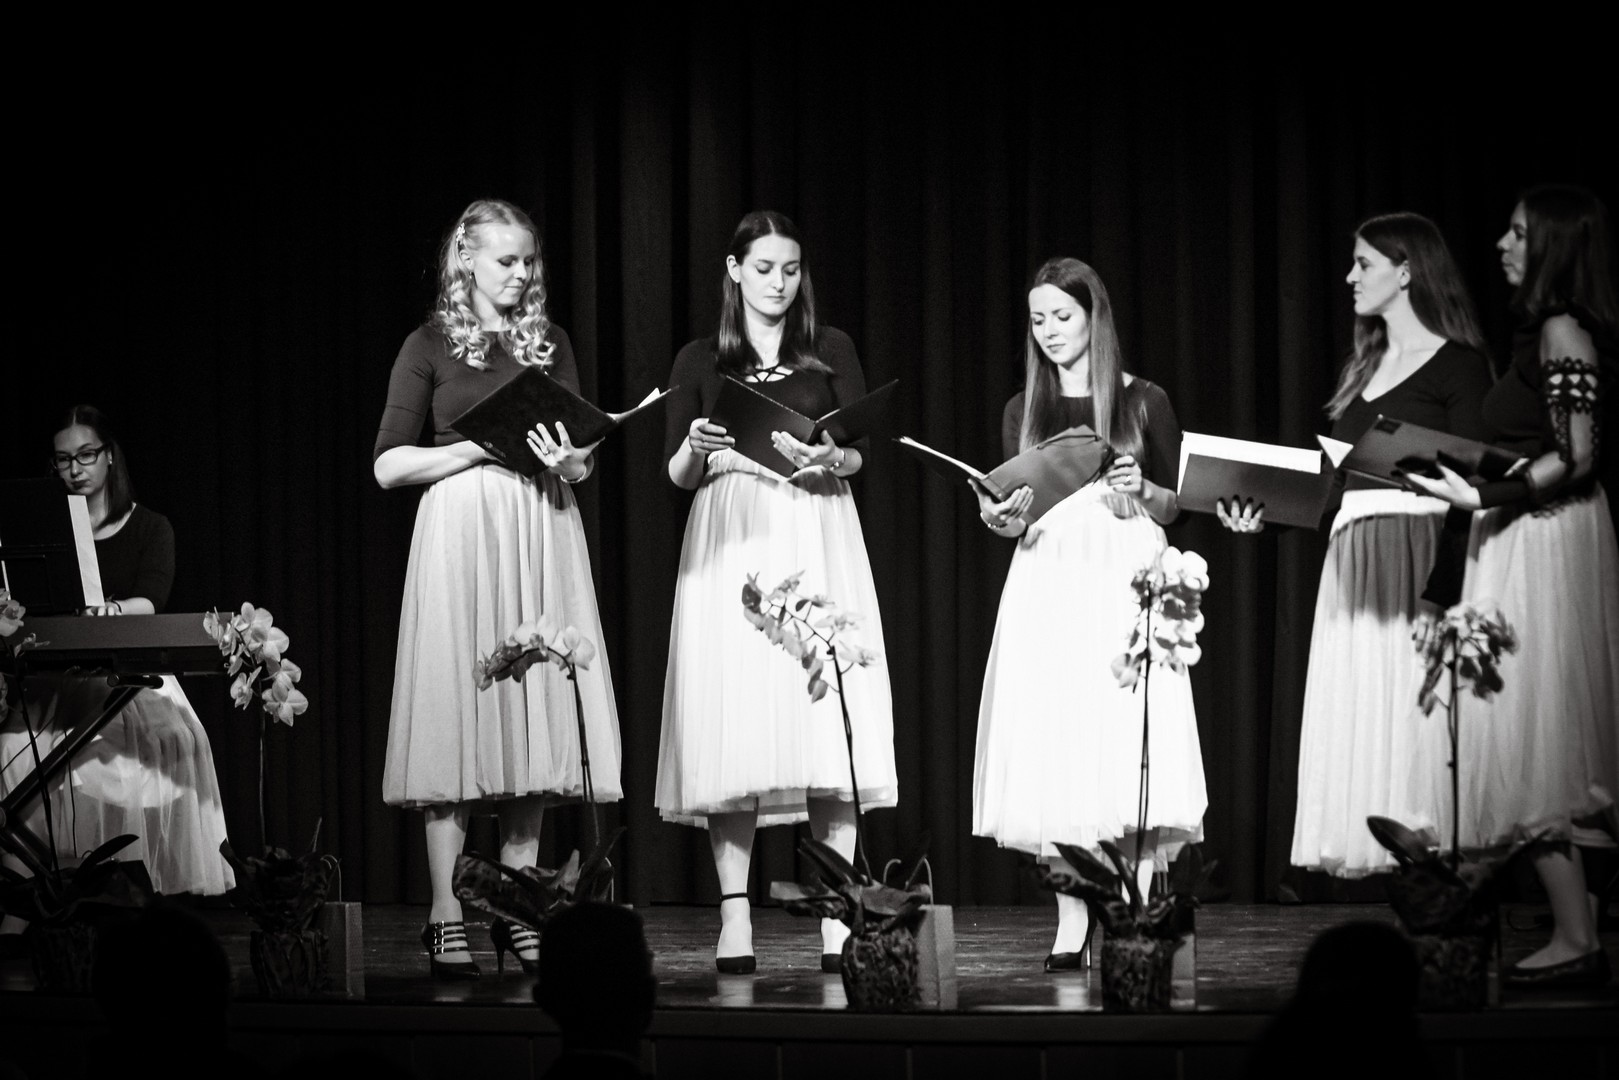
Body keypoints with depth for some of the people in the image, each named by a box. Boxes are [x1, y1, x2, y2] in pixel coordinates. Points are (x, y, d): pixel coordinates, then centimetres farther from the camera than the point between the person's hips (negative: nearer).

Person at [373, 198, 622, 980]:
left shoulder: (550, 344, 14)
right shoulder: (431, 346, 5)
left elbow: (584, 461, 13)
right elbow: (388, 465, 0)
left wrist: (567, 461, -10)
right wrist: (480, 447, -11)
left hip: (543, 532, 4)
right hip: (461, 530, -4)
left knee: (535, 714, 1)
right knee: (455, 715, -8)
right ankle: (445, 921, -8)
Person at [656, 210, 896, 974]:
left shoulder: (831, 351, 13)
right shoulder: (701, 361, 12)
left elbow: (860, 449, 5)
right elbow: (676, 474, 9)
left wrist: (826, 459, -17)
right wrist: (698, 449, -13)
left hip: (817, 537, 0)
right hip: (729, 539, 0)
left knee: (829, 717, -8)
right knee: (731, 724, -8)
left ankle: (837, 916, -8)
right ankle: (734, 915, -8)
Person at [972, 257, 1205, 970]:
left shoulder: (1143, 402, 7)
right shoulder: (1024, 411, 13)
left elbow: (1175, 506, 10)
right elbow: (1015, 519, 13)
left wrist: (1140, 494, -10)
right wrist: (1002, 517, -9)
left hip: (1124, 581, -2)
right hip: (1047, 585, 2)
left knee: (1128, 747, -10)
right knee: (1054, 753, -4)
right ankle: (1071, 929, -1)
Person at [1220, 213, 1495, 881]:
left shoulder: (1456, 364, -1)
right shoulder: (1365, 370, 21)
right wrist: (1263, 510, 7)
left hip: (1418, 554, -7)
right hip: (1350, 551, 7)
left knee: (1409, 710, -12)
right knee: (1355, 718, 0)